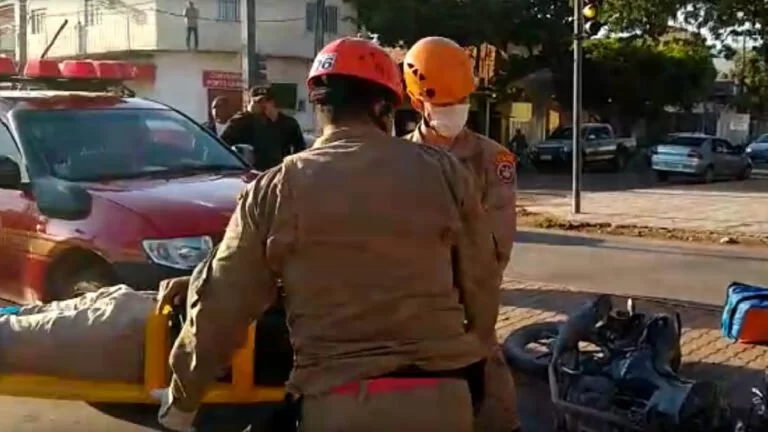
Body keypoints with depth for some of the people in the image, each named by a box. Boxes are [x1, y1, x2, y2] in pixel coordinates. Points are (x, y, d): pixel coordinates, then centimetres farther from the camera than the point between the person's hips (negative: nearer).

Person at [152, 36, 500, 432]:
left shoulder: (274, 190, -1)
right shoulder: (442, 172, 0)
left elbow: (221, 305, 3)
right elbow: (480, 283, 7)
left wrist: (183, 397, 16)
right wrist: (473, 358, 24)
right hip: (442, 396, 1)